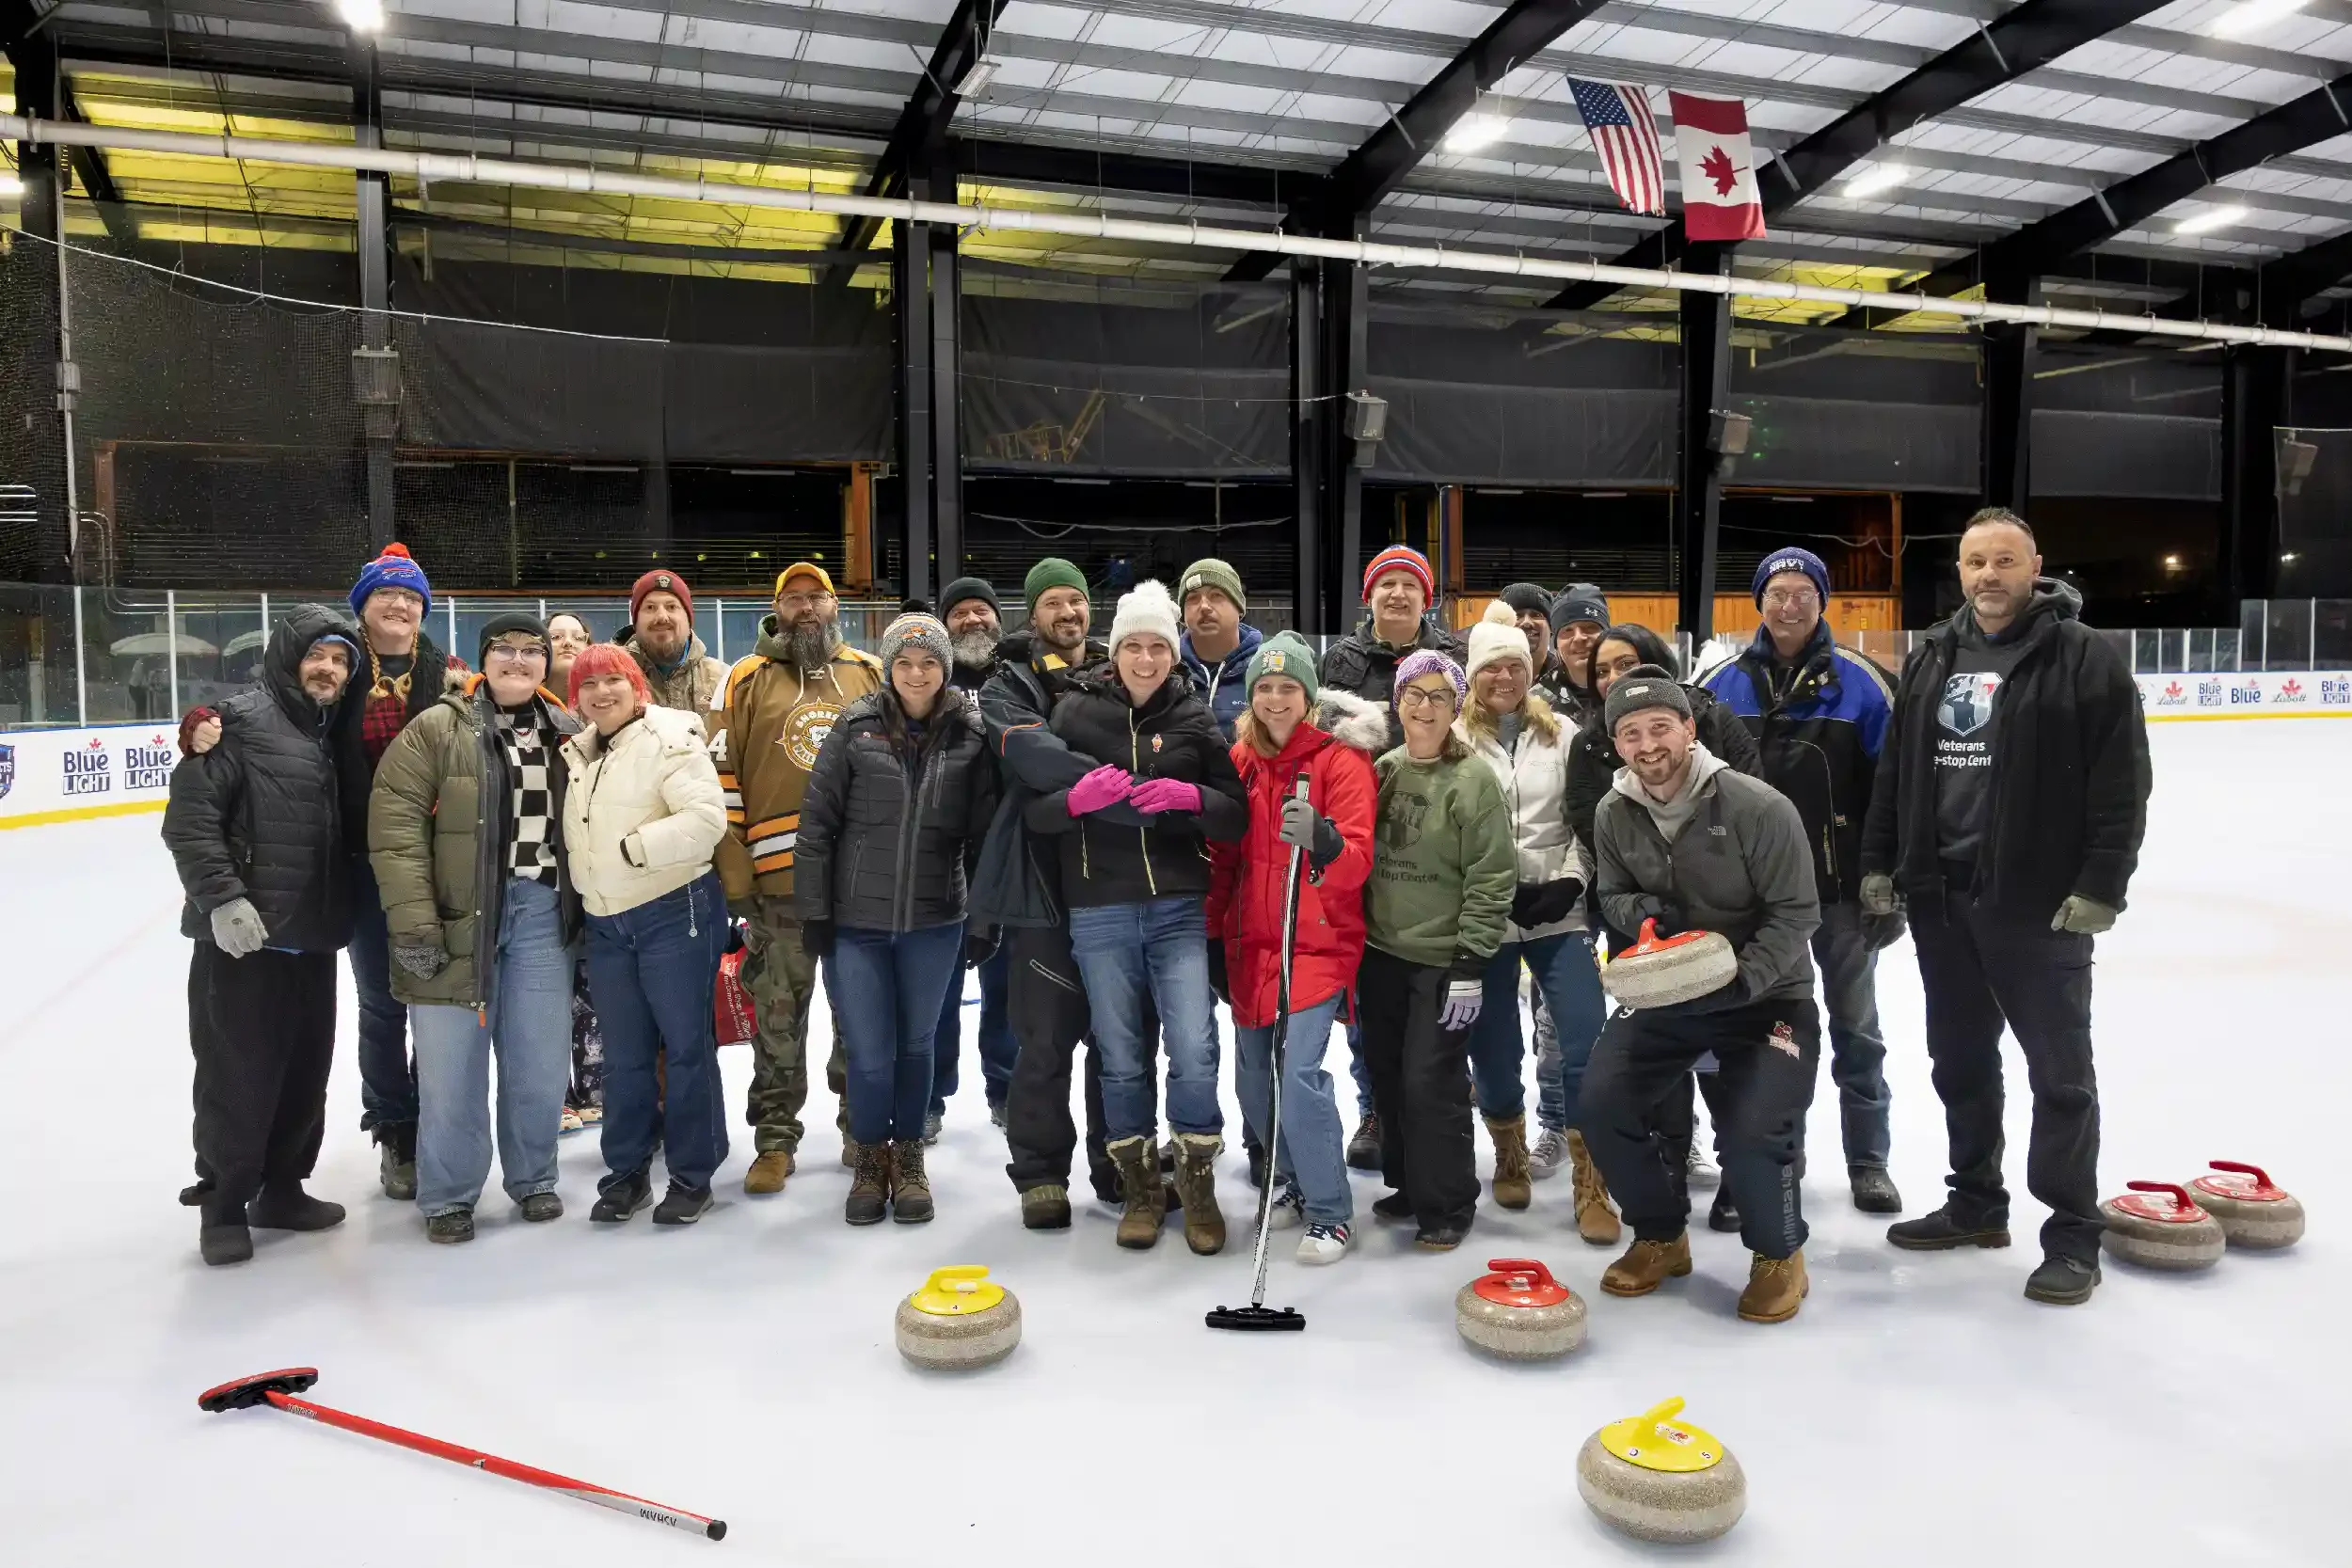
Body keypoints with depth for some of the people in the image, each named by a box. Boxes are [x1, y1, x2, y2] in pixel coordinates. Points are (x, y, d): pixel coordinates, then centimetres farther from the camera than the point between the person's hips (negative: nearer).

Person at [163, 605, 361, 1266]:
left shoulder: (336, 738, 15)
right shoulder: (243, 723, -7)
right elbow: (188, 816, -14)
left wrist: (340, 914, 13)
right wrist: (222, 897, -21)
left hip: (313, 940, 7)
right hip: (242, 940, -7)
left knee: (306, 1071, 13)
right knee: (238, 1075, 0)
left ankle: (281, 1188, 28)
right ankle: (223, 1206, 15)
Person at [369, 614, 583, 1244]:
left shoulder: (568, 734, 9)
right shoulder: (436, 730, -4)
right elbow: (395, 825, -10)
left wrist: (587, 912, 11)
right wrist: (413, 921, -16)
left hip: (542, 911, 3)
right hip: (458, 915, -3)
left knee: (540, 1059, 7)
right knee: (452, 1065, 4)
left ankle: (532, 1178, 27)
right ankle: (449, 1196, 21)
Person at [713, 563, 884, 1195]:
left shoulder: (870, 674, 11)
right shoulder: (748, 680, 4)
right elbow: (723, 779, 0)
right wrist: (735, 876, -6)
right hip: (778, 880, -1)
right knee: (778, 1016, 5)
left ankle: (863, 1125, 26)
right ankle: (775, 1140, 17)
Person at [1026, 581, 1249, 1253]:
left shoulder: (1195, 718, 5)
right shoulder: (1075, 711, 3)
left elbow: (1236, 817, 4)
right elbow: (1034, 811, 2)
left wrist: (1190, 797, -16)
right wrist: (1078, 798, -19)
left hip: (1178, 908, 0)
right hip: (1099, 913, 0)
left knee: (1194, 1051, -8)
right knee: (1122, 1059, 7)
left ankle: (1197, 1183, 14)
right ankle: (1140, 1189, 25)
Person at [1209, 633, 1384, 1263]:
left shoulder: (1342, 759, -7)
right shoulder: (1240, 760, 7)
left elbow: (1356, 861, -15)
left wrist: (1321, 839, -35)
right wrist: (1214, 934, 13)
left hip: (1318, 944, -5)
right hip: (1250, 943, 5)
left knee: (1301, 1071, -15)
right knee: (1254, 1077, 9)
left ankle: (1330, 1212, 1)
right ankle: (1294, 1181, 33)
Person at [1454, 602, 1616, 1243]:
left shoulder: (1562, 734, 7)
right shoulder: (1454, 740, -1)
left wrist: (1570, 882, -6)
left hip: (1557, 912, 1)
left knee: (1587, 1044, -6)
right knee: (1493, 1047, 7)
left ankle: (1590, 1186, 6)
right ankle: (1510, 1155, 33)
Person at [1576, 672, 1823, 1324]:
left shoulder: (1759, 807, -20)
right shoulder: (1614, 814, -5)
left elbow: (1795, 913, -15)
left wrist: (1740, 979, -28)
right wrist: (1644, 911, -15)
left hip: (1765, 994, -4)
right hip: (1664, 991, 5)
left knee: (1753, 1134, -20)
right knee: (1601, 1106, -8)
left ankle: (1780, 1254, 13)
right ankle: (1661, 1237, 18)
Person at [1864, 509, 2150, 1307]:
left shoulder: (2084, 657, -6)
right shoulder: (1931, 658, 11)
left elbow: (2122, 784, -10)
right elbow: (1894, 769, 13)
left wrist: (2100, 886, -15)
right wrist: (1879, 864, 8)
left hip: (2041, 902, -6)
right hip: (1940, 896, 6)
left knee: (2060, 1071, 3)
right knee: (1961, 1060, 15)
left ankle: (2072, 1234, 14)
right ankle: (1977, 1202, 30)